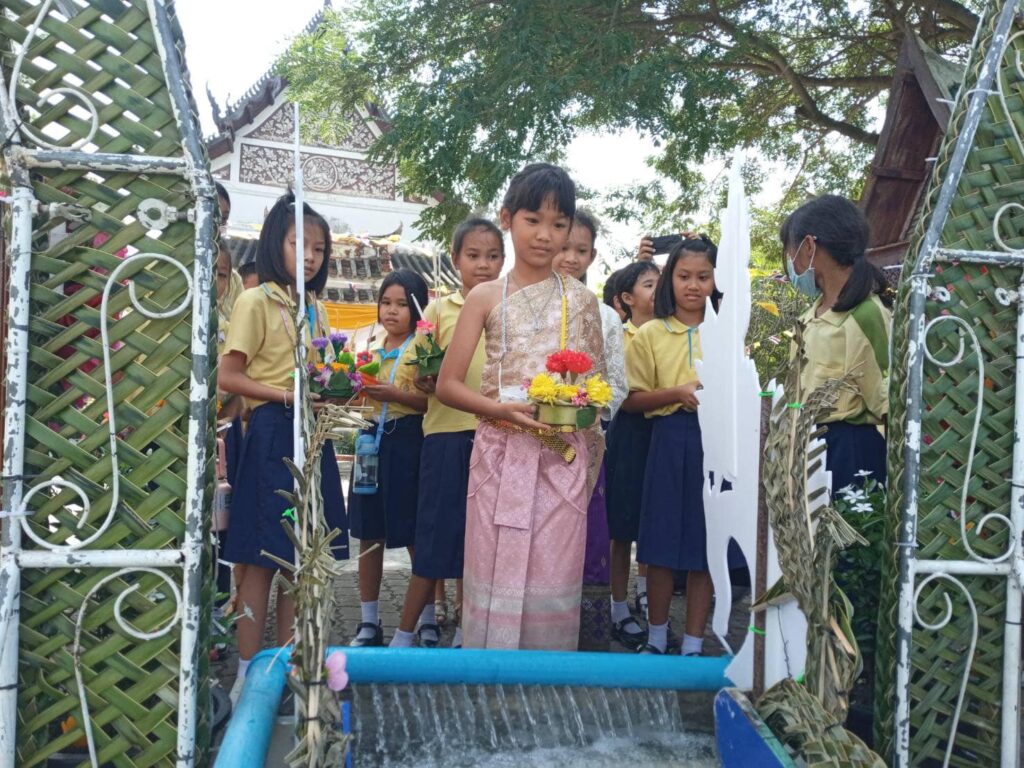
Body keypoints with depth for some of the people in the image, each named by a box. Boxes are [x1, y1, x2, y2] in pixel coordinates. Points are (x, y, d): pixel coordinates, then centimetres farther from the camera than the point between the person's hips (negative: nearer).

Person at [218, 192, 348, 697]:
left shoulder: (315, 309, 16)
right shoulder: (256, 301, -5)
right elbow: (229, 377, -10)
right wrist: (285, 395, -20)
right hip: (272, 433, -7)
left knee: (301, 556, 10)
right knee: (262, 559, -2)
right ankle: (248, 672, 9)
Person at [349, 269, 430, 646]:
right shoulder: (371, 348, 12)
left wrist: (394, 394, -24)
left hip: (409, 440, -5)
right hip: (374, 438, 5)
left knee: (416, 535, 2)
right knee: (369, 535, 9)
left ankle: (427, 620, 15)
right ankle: (368, 623, 20)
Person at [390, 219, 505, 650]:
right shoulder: (440, 310, 7)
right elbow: (420, 374, 6)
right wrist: (425, 383, -16)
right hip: (447, 433, -1)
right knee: (437, 534, 0)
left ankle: (467, 631, 20)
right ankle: (406, 634, 12)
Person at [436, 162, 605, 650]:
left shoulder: (580, 299, 8)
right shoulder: (485, 297, 4)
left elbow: (598, 382, 14)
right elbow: (448, 385, 2)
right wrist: (501, 409, -15)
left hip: (561, 457, 1)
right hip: (500, 453, 0)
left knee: (552, 583, 2)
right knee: (494, 578, 2)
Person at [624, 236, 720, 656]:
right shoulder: (650, 333, 4)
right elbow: (631, 399, 0)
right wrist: (676, 393, -14)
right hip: (670, 442, -1)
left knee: (704, 546, 4)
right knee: (662, 547, 4)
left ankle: (694, 643, 18)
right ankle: (656, 638, 23)